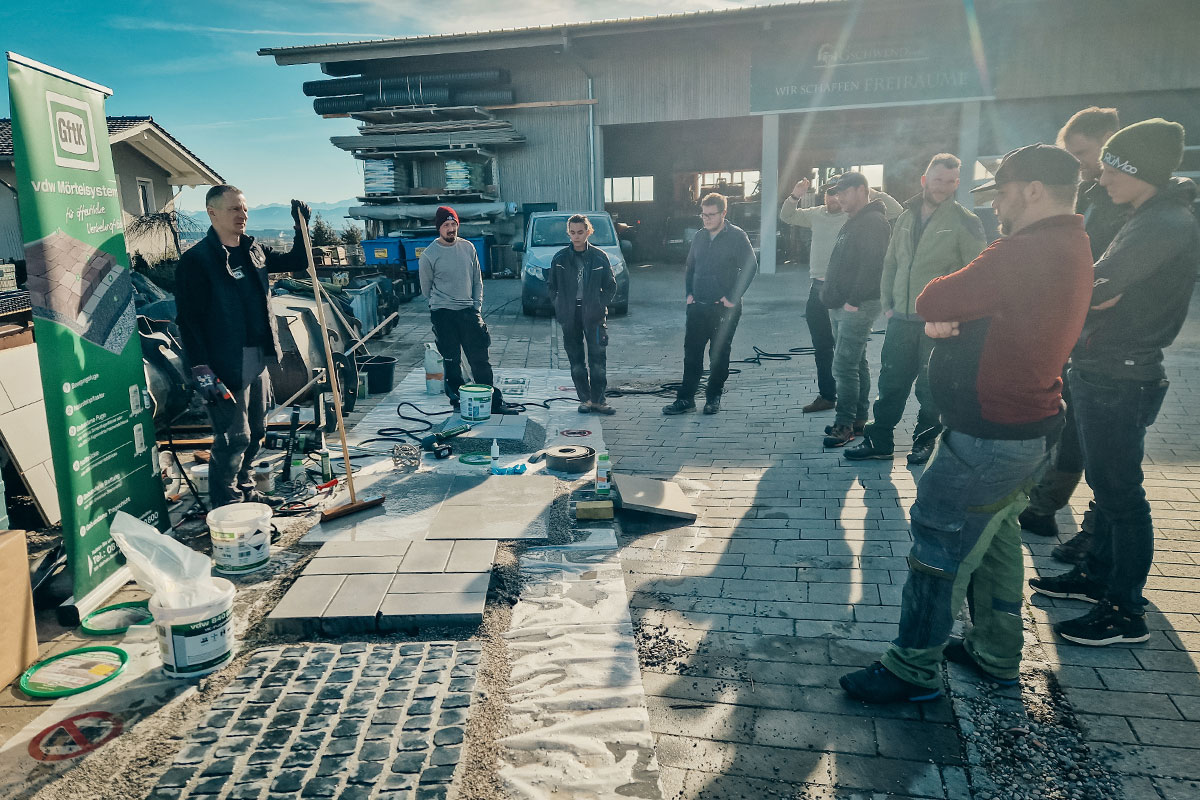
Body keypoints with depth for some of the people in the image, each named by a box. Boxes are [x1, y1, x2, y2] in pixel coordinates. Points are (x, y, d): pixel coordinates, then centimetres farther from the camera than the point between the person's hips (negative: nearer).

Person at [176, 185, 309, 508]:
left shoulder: (254, 250, 11)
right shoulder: (196, 260, -12)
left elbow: (296, 262, 25)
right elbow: (188, 321, -15)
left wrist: (302, 228, 8)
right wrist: (202, 372, -20)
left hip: (259, 361, 8)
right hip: (226, 366, -8)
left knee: (255, 432, 17)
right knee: (233, 438, -4)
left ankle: (243, 490, 34)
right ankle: (224, 504, 10)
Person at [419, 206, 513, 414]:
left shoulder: (468, 247, 6)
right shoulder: (429, 255, -5)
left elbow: (477, 280, 13)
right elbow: (426, 289, 6)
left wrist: (477, 307, 5)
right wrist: (441, 305, 8)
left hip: (469, 311, 3)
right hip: (443, 314, -3)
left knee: (480, 358, 3)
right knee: (452, 361, 2)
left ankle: (494, 401, 8)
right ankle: (457, 401, 14)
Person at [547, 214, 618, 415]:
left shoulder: (599, 257, 2)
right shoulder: (560, 258, 4)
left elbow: (610, 286, 9)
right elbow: (551, 285, 13)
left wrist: (600, 305, -2)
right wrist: (559, 306, 2)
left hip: (593, 315, -1)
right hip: (570, 316, 2)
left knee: (597, 358, -4)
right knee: (576, 359, 5)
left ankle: (598, 400, 2)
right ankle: (585, 399, 13)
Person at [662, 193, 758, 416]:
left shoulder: (737, 236, -5)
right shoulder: (699, 236, 11)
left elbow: (750, 267, -8)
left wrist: (732, 298, -12)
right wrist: (689, 293, 7)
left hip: (724, 308, -5)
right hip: (698, 306, 5)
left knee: (719, 354, 5)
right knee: (692, 352, 4)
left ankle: (714, 397, 18)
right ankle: (686, 398, 9)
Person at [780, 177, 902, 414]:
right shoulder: (816, 214, 9)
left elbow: (896, 210, -9)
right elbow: (786, 217, 16)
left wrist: (873, 194, -20)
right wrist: (795, 196, -1)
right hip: (819, 287, 6)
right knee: (822, 347, 15)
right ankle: (826, 395, 28)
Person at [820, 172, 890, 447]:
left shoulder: (874, 223, -13)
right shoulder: (853, 223, 20)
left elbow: (871, 265, -23)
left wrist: (854, 300, -24)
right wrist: (834, 296, 15)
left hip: (857, 307, -11)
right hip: (842, 306, 11)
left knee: (844, 365, -11)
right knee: (856, 363, 15)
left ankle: (845, 424, -6)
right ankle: (858, 418, 23)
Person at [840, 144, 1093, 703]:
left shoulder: (1028, 252, -24)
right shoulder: (1069, 247, 12)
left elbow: (930, 302, -20)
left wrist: (942, 308, 0)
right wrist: (948, 318, -12)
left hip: (988, 439, -11)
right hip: (1029, 427, 11)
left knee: (937, 549, -1)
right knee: (994, 540, 21)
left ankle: (913, 669, 11)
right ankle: (996, 655, 35)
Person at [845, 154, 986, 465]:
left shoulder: (965, 223, -4)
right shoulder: (907, 217, 12)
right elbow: (891, 263, 17)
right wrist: (887, 302, 9)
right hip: (901, 319, 5)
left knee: (930, 388, 5)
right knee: (890, 382, 8)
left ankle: (925, 441, 20)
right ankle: (879, 440, 17)